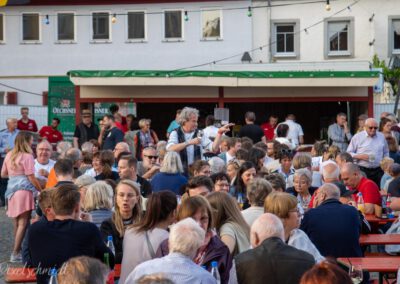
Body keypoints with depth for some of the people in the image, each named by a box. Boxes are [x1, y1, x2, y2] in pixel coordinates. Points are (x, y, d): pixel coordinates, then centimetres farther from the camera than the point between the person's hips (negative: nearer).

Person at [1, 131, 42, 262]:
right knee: (23, 223, -5)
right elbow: (31, 178, -11)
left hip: (11, 190, 7)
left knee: (16, 223, 15)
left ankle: (17, 250, 21)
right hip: (24, 191, -7)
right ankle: (15, 253, -8)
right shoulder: (27, 156, -9)